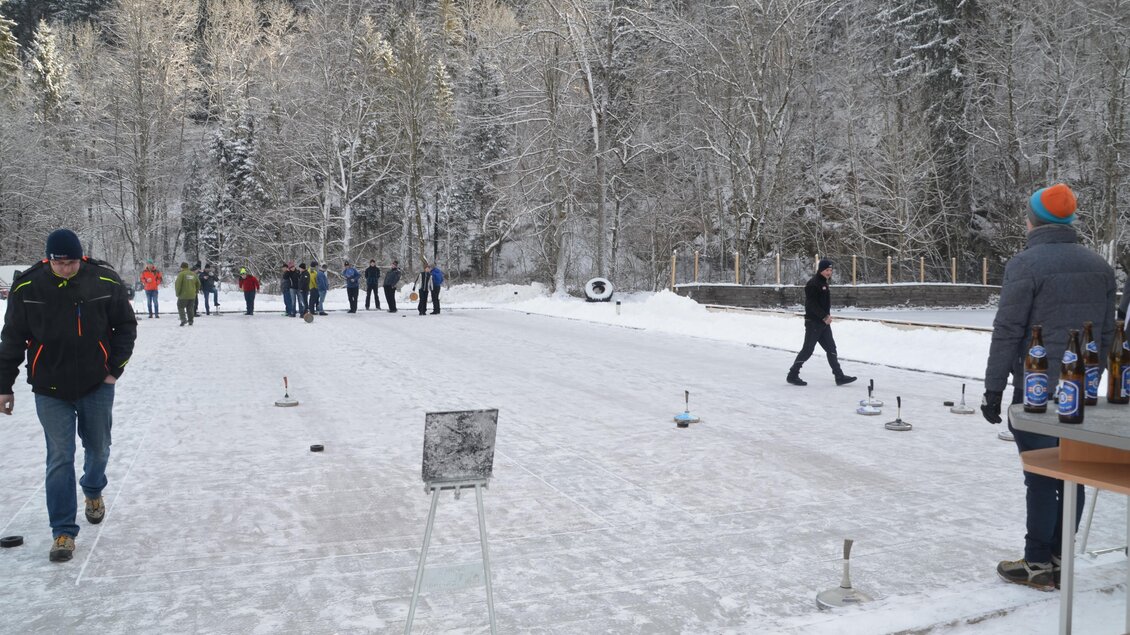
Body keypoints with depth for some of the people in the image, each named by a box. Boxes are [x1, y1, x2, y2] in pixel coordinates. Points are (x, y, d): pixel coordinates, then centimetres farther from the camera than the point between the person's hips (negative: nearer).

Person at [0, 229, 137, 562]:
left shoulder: (106, 281, -11)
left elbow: (126, 326, 2)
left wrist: (116, 368, -3)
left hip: (97, 386, 1)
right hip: (50, 390, -1)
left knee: (98, 449, 16)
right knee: (59, 459, -1)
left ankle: (93, 492, 47)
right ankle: (63, 531, 8)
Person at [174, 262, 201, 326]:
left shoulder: (181, 274, -10)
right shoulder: (193, 274, 9)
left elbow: (177, 284, -13)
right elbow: (198, 283, 15)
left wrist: (177, 293, -3)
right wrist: (196, 291, 25)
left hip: (183, 295, -5)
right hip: (192, 295, 5)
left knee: (180, 307, 6)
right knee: (190, 308, 12)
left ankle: (183, 319, -10)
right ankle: (190, 321, 12)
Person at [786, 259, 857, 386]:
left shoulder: (824, 283, 14)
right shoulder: (812, 284, -16)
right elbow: (812, 304, -22)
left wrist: (827, 315, 9)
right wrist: (824, 317, -19)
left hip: (823, 323, 9)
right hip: (813, 322, -9)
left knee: (831, 348, 7)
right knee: (807, 350, -4)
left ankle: (839, 377, 9)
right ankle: (792, 375, 6)